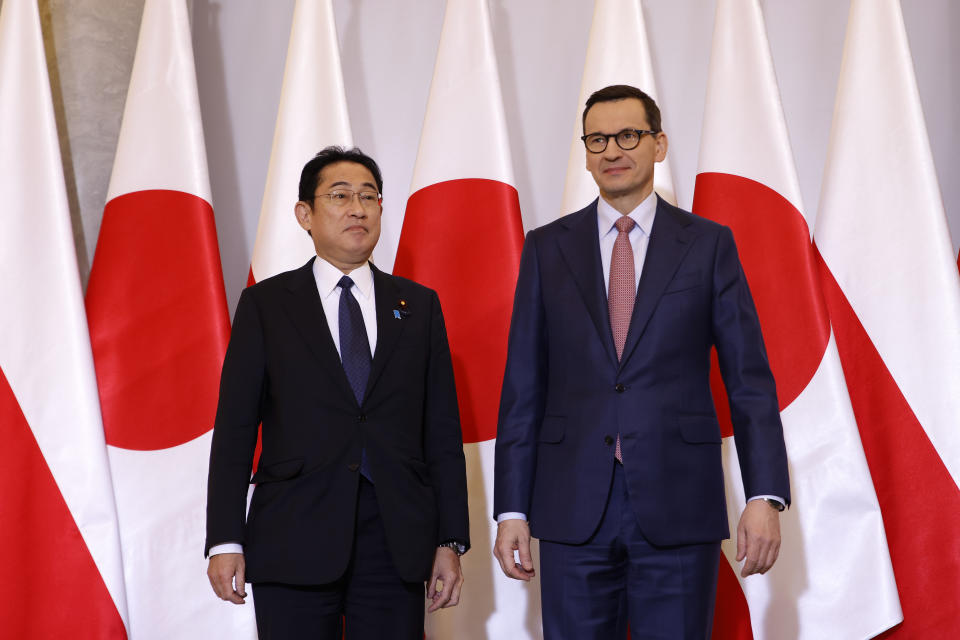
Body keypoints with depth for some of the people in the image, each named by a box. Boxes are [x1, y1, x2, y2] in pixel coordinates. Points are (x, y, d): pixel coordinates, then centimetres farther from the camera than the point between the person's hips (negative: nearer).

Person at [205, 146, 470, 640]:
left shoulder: (419, 305, 11)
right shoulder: (265, 304, 6)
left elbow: (442, 430, 9)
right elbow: (234, 429, 2)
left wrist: (451, 542, 3)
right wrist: (225, 542, -6)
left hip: (396, 542, 2)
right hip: (294, 540, -1)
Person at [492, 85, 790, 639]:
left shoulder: (709, 244, 5)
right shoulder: (547, 248, 8)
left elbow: (750, 378, 1)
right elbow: (523, 386, 6)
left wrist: (765, 496, -9)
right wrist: (512, 509, 1)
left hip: (679, 508, -1)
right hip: (574, 509, 1)